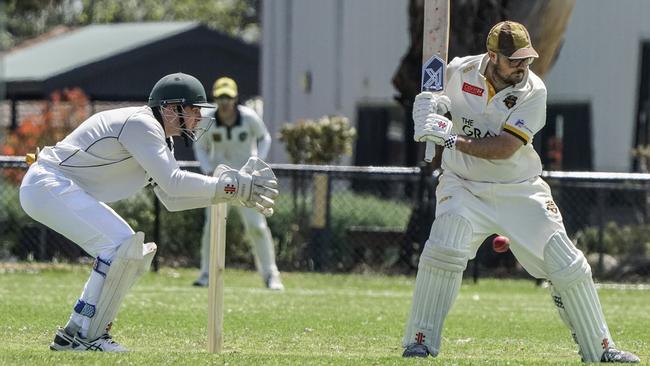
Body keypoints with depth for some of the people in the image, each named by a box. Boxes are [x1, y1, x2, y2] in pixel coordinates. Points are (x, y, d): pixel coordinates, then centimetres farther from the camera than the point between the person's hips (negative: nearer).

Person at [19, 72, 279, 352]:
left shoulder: (160, 138, 15)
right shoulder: (140, 124, -18)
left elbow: (171, 198, 13)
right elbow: (172, 182, -27)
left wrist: (233, 190, 4)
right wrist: (232, 187, -23)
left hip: (64, 191, 11)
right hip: (47, 184, -11)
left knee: (134, 252, 10)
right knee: (121, 244, -21)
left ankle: (78, 333, 9)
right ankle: (82, 335, -16)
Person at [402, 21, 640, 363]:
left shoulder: (533, 91, -14)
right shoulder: (459, 72, -8)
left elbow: (504, 149, -24)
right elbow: (432, 95, 15)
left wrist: (452, 140, -29)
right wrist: (427, 105, -9)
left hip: (520, 193, 0)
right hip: (464, 187, 0)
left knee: (568, 266, -2)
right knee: (443, 250, -25)